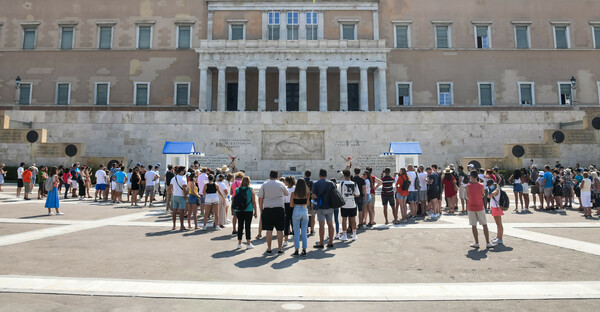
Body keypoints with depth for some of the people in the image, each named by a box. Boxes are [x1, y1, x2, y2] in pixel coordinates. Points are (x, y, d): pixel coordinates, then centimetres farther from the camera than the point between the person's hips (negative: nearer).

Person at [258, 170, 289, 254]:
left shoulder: (264, 185, 4)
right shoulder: (281, 184, 3)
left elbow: (260, 198, 3)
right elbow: (287, 193, 18)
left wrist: (261, 210, 9)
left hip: (267, 209, 1)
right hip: (279, 209, -1)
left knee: (269, 230, 5)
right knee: (280, 230, 5)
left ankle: (269, 249, 9)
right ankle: (280, 249, 9)